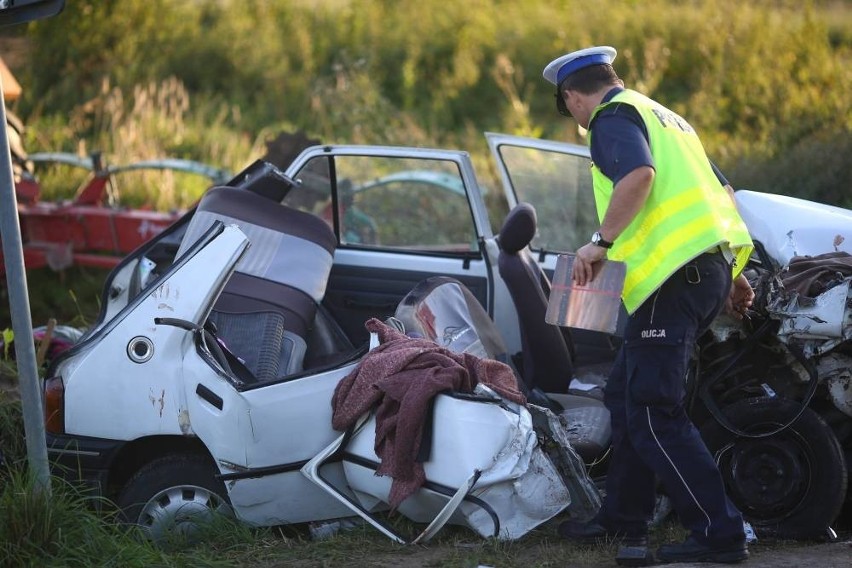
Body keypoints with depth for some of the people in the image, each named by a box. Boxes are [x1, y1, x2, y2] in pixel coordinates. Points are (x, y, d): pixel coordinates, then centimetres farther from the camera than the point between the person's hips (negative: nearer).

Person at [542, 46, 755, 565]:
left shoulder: (613, 117, -3)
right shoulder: (664, 118, 26)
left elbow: (638, 175, -24)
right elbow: (724, 191, 28)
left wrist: (602, 242, -20)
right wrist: (734, 275, 30)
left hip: (675, 273, -10)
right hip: (713, 265, 10)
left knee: (654, 413, -9)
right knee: (627, 395, 20)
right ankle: (624, 518, 28)